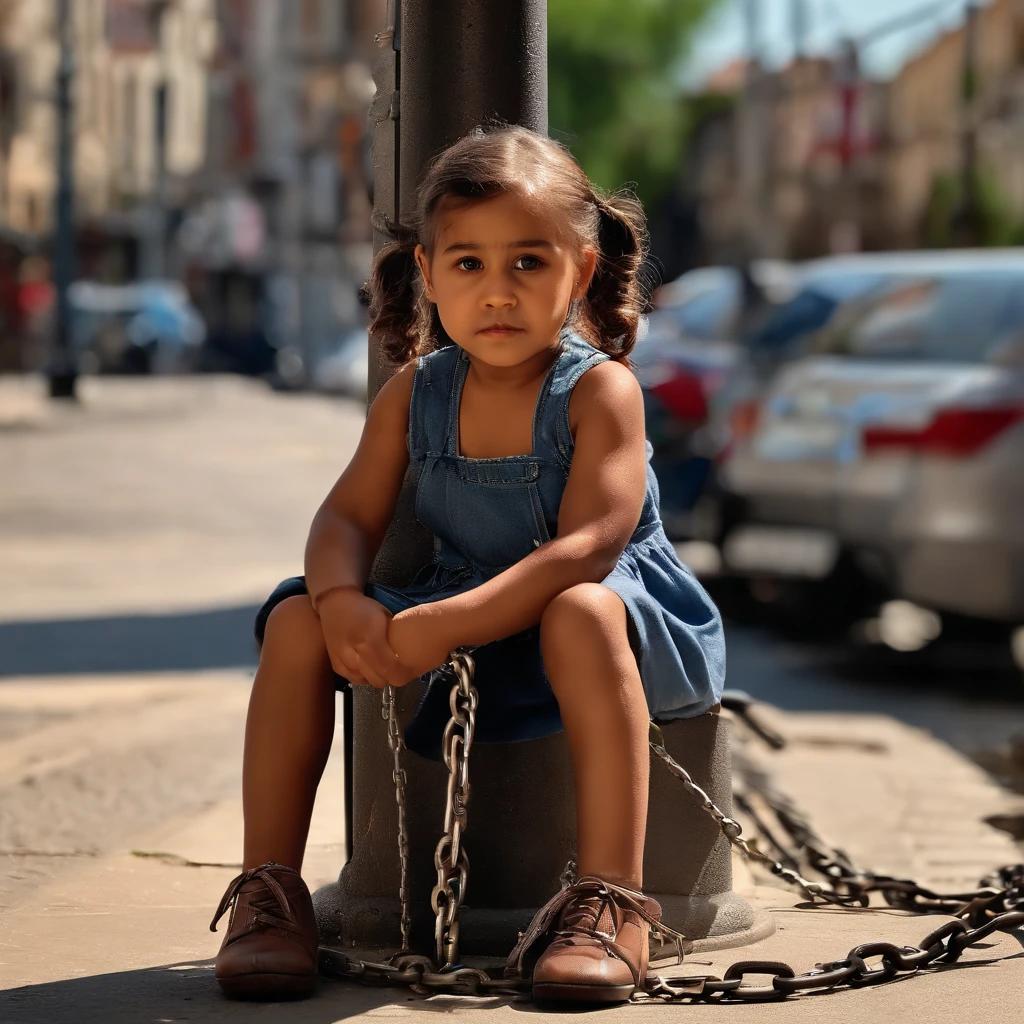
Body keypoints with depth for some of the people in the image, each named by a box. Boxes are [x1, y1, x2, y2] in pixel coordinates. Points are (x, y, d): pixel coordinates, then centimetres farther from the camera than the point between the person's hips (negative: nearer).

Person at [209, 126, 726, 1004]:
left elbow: (586, 547, -27)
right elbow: (349, 516, -2)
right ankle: (269, 892, -8)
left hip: (591, 612, -5)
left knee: (580, 614, -40)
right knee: (299, 621, -12)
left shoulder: (599, 389, -16)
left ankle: (611, 905, -40)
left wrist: (446, 623, -36)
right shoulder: (416, 394, 0)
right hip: (457, 628, 5)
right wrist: (342, 600, -27)